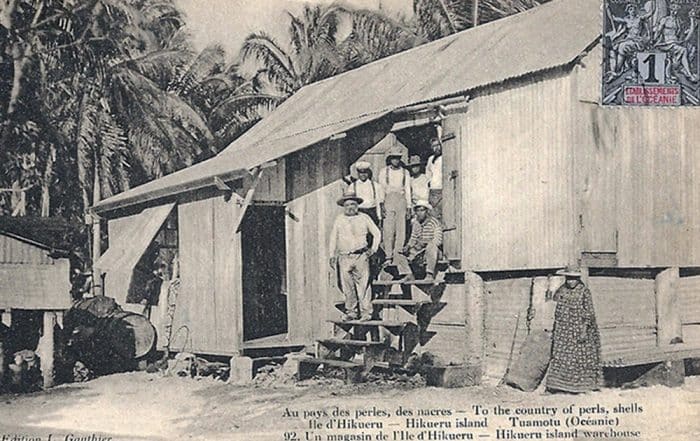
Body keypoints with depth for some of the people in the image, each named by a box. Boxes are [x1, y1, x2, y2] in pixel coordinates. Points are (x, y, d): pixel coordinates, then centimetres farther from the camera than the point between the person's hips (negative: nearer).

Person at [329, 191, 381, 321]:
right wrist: (332, 256, 11)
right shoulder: (339, 220, 9)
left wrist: (373, 249, 6)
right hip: (345, 258, 2)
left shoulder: (364, 218, 6)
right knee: (347, 286, 1)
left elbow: (377, 233, 15)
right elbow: (333, 238, 15)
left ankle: (366, 313, -3)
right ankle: (351, 312, 11)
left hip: (361, 256, -1)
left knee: (363, 285, -6)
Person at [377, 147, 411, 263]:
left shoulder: (405, 172, 15)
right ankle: (388, 257, -6)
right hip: (388, 200, -1)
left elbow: (408, 190, 15)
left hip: (401, 201, 1)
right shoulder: (384, 171, 12)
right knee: (388, 230, -8)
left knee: (401, 230, -5)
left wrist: (408, 207, 8)